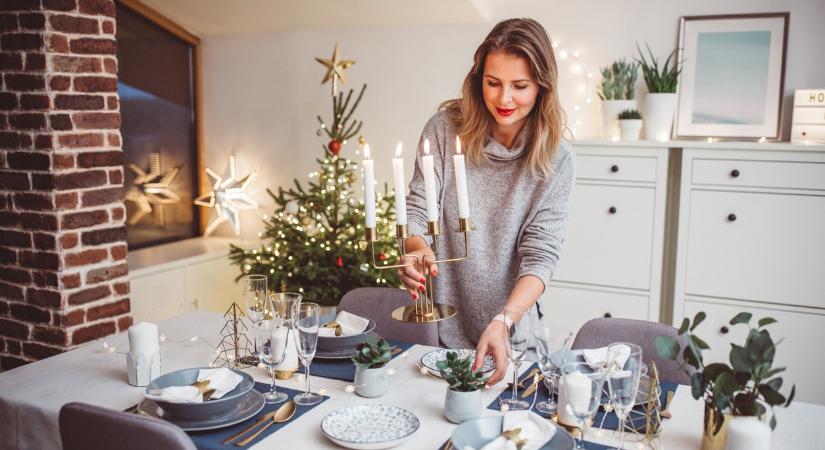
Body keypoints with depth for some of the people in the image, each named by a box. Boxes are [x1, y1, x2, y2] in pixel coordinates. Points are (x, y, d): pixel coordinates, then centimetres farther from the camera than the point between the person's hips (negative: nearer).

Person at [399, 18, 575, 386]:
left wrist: (502, 322, -31)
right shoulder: (446, 128, -10)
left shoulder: (555, 159, -11)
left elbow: (540, 255, -15)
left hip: (511, 331, 0)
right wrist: (418, 251, -32)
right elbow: (417, 211, -9)